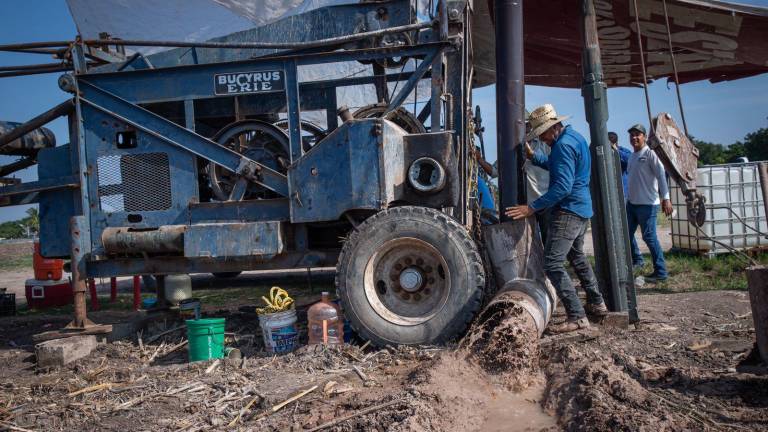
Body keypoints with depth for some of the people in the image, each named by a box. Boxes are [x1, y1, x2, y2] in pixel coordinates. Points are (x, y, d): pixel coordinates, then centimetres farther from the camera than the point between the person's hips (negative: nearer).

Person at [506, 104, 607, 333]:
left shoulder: (564, 144, -18)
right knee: (576, 256, 25)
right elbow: (556, 165, 26)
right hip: (583, 209, 11)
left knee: (553, 263, -13)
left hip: (568, 210, -11)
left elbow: (563, 186, -26)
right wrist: (532, 155, 13)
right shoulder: (575, 137, 14)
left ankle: (577, 316, -13)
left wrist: (532, 207, -27)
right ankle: (596, 303, 37)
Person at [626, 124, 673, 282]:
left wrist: (666, 198, -24)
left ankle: (660, 272, 0)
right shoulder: (632, 156, 15)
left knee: (649, 237, -8)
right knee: (627, 234, 15)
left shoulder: (650, 154, -9)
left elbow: (661, 175, -16)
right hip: (631, 203, 8)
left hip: (647, 204, -8)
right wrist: (628, 198, 19)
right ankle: (636, 260, 36)